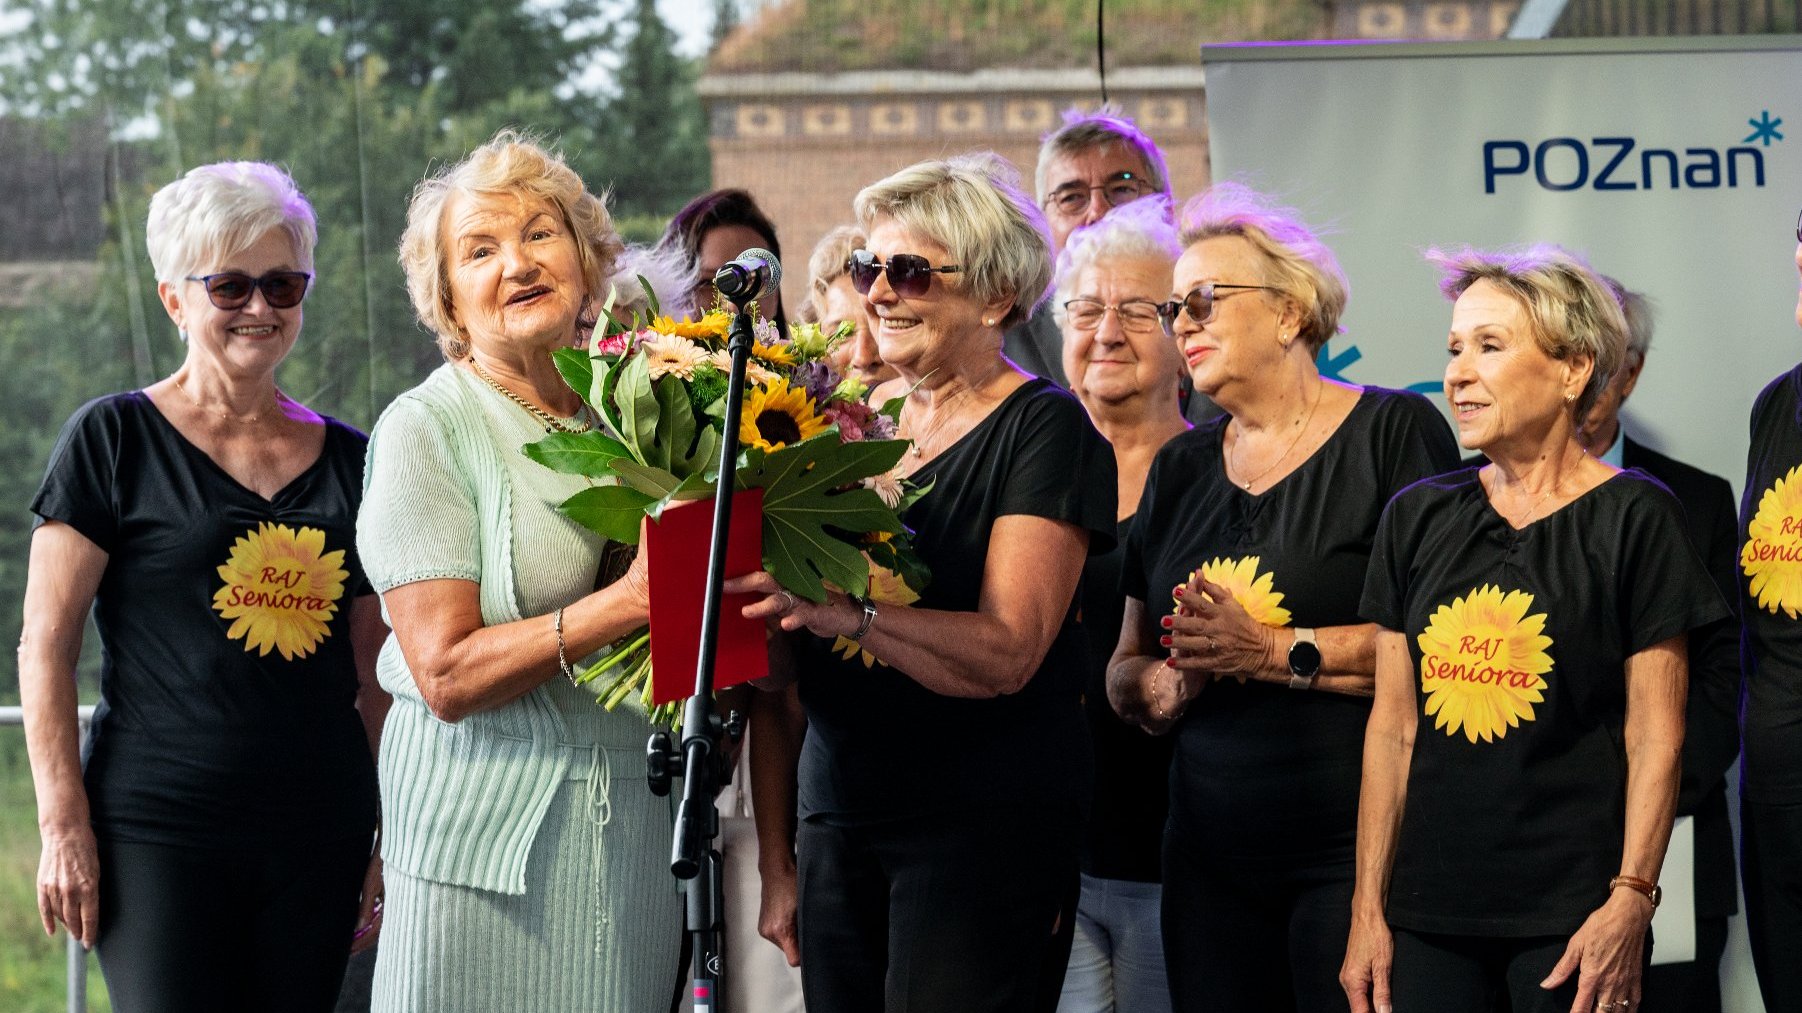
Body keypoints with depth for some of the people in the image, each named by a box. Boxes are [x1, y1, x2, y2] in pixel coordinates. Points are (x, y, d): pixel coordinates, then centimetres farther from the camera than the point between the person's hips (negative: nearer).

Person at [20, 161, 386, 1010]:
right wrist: (63, 826, -9)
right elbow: (46, 643, -2)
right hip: (157, 834, -4)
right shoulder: (114, 440, 0)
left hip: (319, 839, 4)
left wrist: (389, 838, 10)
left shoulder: (348, 460, 13)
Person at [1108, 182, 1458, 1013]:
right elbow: (1126, 670, 16)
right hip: (1212, 863, 6)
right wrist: (1165, 686, -6)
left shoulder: (1394, 433, -4)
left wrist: (1274, 653, -17)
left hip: (1355, 851, -6)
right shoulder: (1181, 468, 16)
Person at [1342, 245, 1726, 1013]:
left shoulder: (1634, 518, -3)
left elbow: (1655, 734, -5)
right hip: (1430, 908, 4)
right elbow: (1393, 725, 9)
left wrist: (1630, 900, -13)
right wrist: (1367, 908, 6)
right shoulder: (1418, 519, 9)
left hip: (1572, 914, -4)